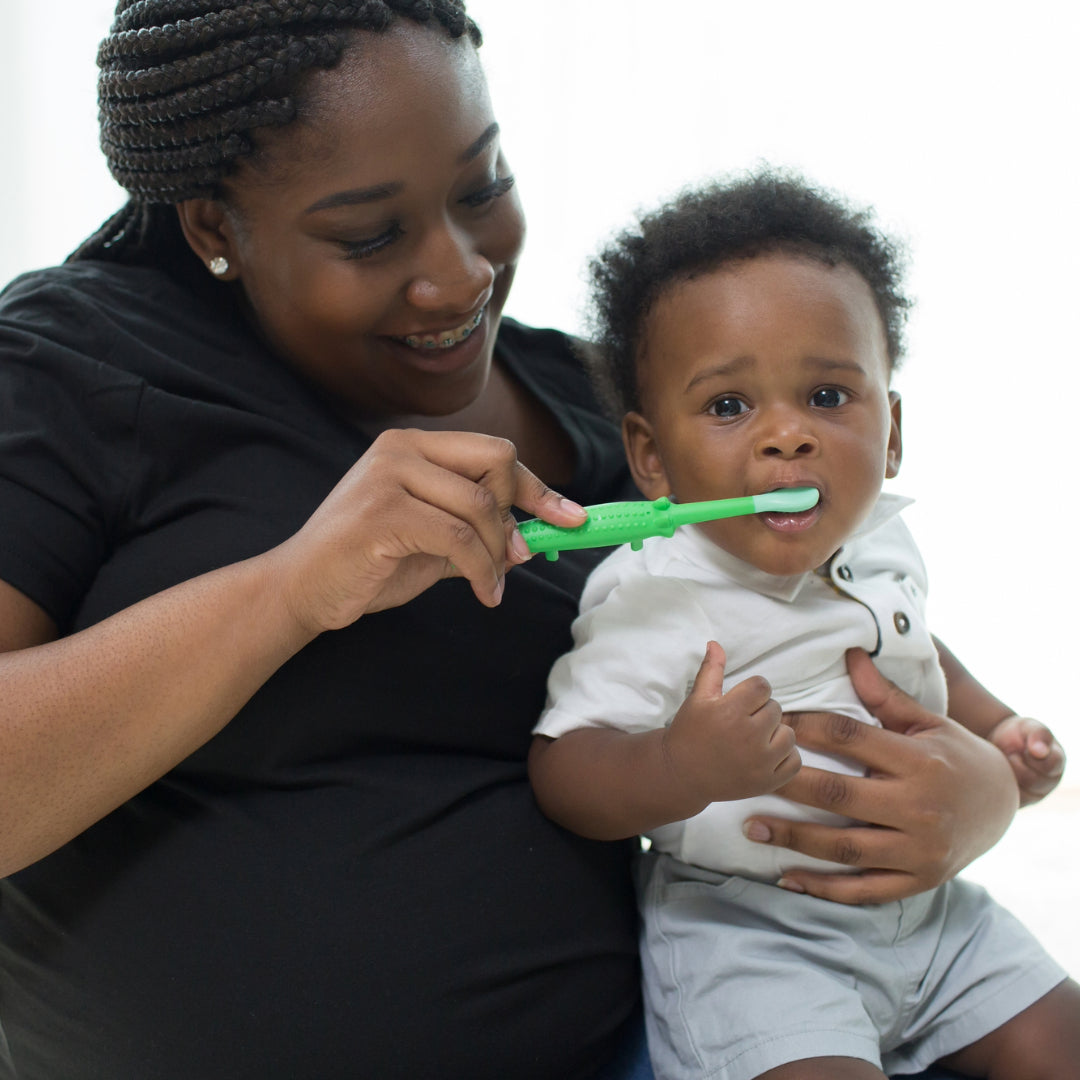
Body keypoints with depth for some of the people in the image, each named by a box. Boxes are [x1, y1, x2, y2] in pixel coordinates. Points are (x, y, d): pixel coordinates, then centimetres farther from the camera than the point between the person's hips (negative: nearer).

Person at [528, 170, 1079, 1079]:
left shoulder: (877, 543, 1)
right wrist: (678, 771, -44)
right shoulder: (656, 597, -23)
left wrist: (993, 726, 14)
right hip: (740, 929, -7)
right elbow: (563, 765, -27)